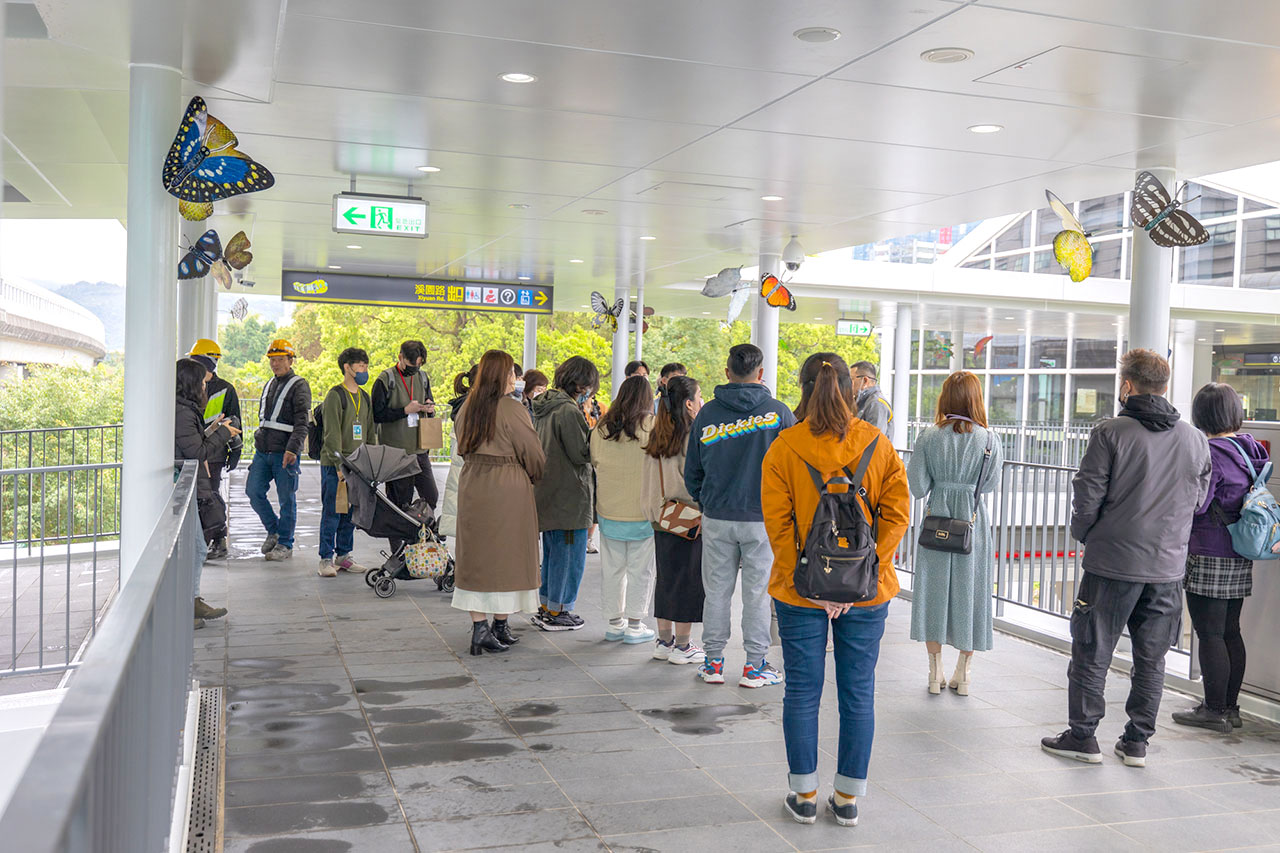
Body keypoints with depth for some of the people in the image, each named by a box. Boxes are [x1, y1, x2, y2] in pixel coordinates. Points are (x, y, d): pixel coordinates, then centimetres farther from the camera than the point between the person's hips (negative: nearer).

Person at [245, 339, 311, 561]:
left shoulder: (299, 386, -5)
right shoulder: (269, 385, 19)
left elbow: (302, 422, -13)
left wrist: (292, 449, -24)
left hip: (285, 452, -7)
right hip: (263, 451, 7)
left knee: (286, 499, -1)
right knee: (253, 491, 1)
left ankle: (285, 544, 9)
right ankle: (273, 530, 20)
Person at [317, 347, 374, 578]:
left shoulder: (365, 398, 14)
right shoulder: (335, 395, -8)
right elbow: (332, 433, -13)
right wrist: (339, 464, -19)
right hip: (333, 464, -6)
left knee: (351, 513, 9)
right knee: (332, 512, -3)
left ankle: (344, 555, 18)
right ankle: (326, 559, 3)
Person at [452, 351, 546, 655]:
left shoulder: (466, 408, 6)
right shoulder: (511, 410, -13)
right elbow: (533, 454, -7)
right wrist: (534, 478, 12)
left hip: (471, 488, 5)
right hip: (507, 491, -5)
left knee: (476, 556, 9)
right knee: (505, 555, 7)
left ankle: (479, 627, 5)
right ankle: (500, 627, 15)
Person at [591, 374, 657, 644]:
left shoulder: (601, 428, 0)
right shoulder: (652, 426, -13)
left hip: (608, 511, 4)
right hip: (643, 512, -4)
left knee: (611, 569, 14)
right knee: (640, 571, 7)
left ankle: (613, 623, 24)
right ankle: (634, 625, 13)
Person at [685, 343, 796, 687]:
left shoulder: (707, 414, 0)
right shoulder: (778, 412, -6)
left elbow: (692, 472, 7)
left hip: (717, 517, 2)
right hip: (763, 519, -2)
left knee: (717, 590, 11)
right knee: (758, 593, 6)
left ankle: (713, 662, 18)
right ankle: (755, 665, 13)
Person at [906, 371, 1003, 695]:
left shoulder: (929, 437, -6)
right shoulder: (988, 439, -7)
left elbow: (917, 486, -6)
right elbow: (991, 483, -5)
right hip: (973, 522, 0)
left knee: (934, 589, 9)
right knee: (969, 590, 10)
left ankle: (935, 672, 14)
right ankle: (963, 674, 17)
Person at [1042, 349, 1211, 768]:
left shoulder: (1110, 433, -12)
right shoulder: (1195, 439, 3)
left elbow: (1087, 498, -11)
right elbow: (1199, 498, 11)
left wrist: (1084, 535, 7)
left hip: (1113, 561, -4)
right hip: (1168, 565, 4)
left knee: (1091, 652, 7)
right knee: (1151, 658, 13)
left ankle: (1082, 736, 13)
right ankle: (1137, 741, 20)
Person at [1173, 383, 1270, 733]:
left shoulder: (1209, 453, -17)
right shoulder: (1251, 447, 7)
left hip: (1209, 559, -8)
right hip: (1242, 559, 8)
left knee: (1209, 634, 0)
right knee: (1231, 632, 15)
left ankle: (1215, 710, 6)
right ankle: (1230, 707, 23)